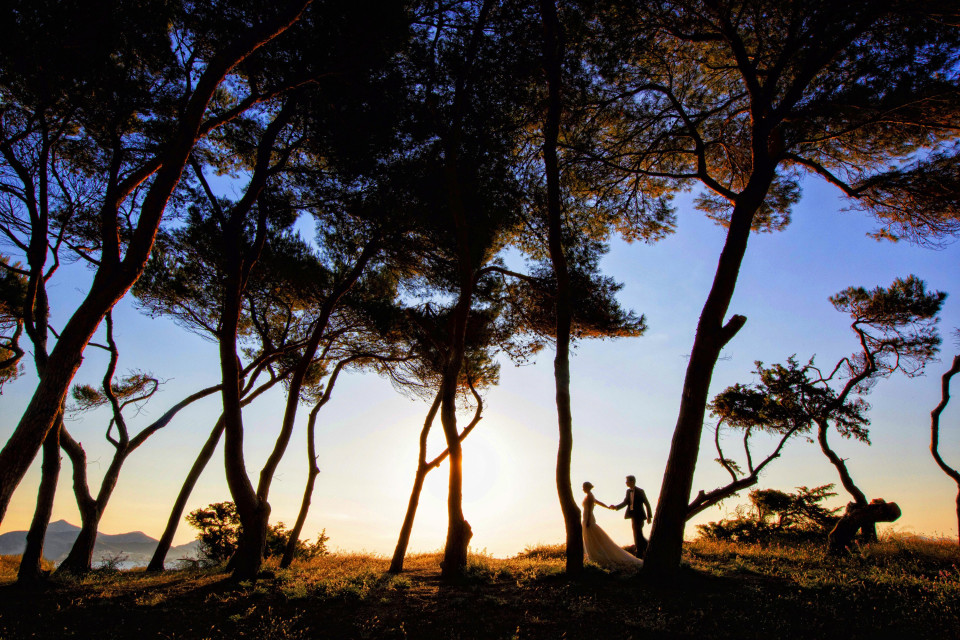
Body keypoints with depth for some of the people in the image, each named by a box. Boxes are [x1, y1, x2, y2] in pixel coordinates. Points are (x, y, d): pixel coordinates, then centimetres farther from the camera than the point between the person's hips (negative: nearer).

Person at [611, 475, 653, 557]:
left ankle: (639, 554, 3)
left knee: (638, 534, -6)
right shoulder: (628, 491, 8)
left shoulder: (640, 491, -10)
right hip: (633, 515, 7)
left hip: (639, 515, -7)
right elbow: (625, 502, 5)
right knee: (637, 534, 13)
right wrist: (616, 507, -9)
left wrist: (649, 516, -8)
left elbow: (647, 503, -7)